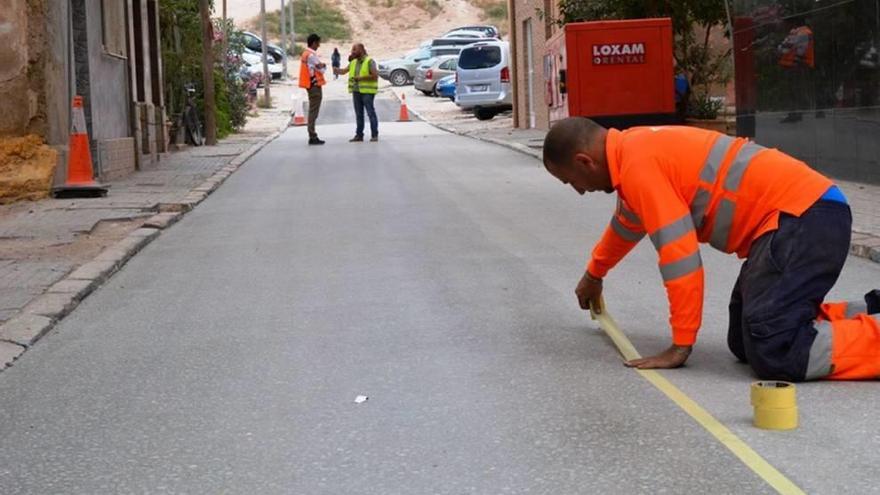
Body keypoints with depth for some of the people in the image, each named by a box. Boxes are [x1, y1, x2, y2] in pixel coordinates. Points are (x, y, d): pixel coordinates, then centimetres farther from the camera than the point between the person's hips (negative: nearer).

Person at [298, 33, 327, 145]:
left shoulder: (305, 53, 15)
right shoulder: (312, 55, -16)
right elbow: (321, 69, -13)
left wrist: (321, 65, 2)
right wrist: (324, 65, 6)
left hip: (310, 84, 10)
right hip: (315, 84, -10)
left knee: (312, 111, 14)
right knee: (313, 111, -9)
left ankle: (312, 136, 17)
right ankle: (312, 137, -9)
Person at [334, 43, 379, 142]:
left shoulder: (370, 61, -7)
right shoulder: (353, 62, 13)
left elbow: (375, 76, -13)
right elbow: (344, 71, 8)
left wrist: (361, 78, -15)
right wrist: (335, 70, -9)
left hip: (367, 91, -7)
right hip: (356, 91, 7)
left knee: (371, 113, -5)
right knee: (359, 114, 9)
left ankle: (375, 135, -1)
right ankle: (359, 135, 14)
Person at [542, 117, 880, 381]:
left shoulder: (638, 163, -13)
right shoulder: (635, 149, 18)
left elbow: (679, 252, -18)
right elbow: (628, 222, 40)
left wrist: (680, 346, -8)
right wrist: (594, 274, 58)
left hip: (804, 216, -10)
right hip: (806, 212, 10)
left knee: (773, 353, -20)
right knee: (744, 343, 11)